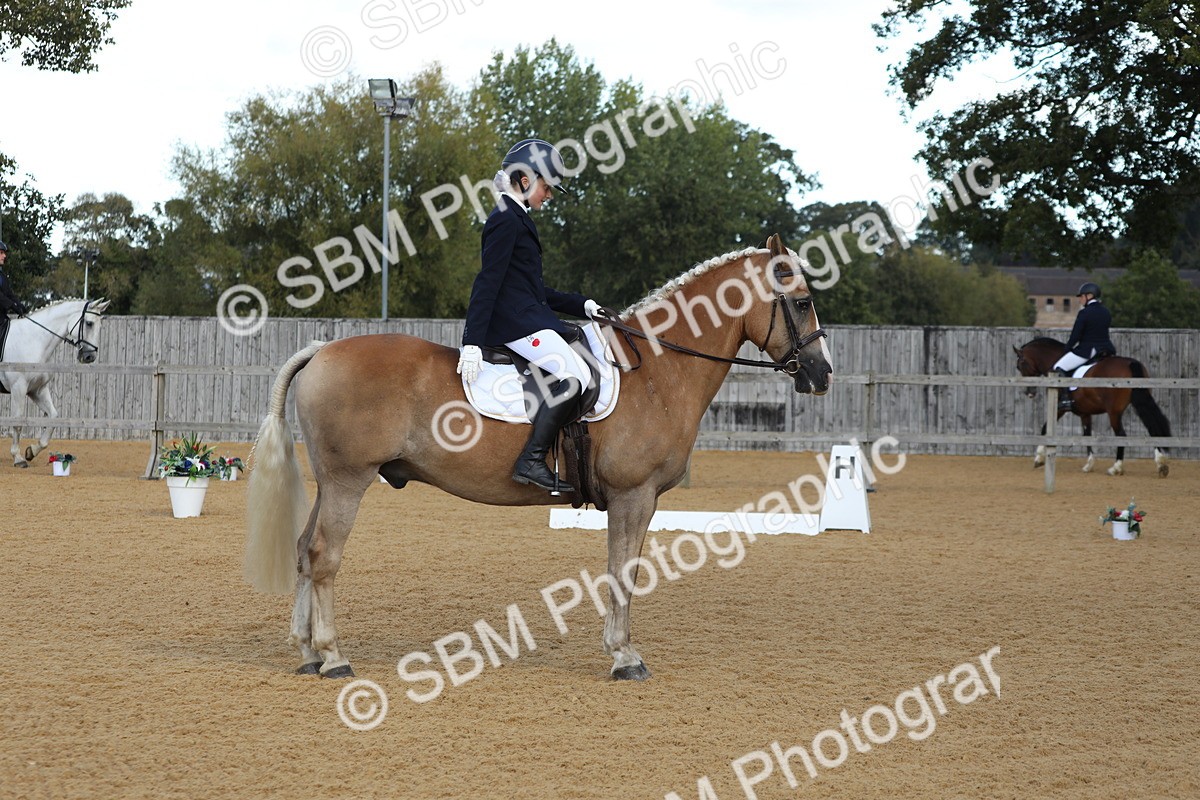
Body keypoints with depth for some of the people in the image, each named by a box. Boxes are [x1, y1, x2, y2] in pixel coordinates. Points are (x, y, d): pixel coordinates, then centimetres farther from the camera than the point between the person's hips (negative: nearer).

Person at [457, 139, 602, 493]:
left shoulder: (517, 219, 22)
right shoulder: (506, 220, -10)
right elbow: (488, 282, -19)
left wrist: (582, 305, 20)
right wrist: (473, 342, -25)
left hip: (530, 318, 11)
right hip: (514, 322, -11)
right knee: (575, 375, -22)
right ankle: (531, 461, -25)